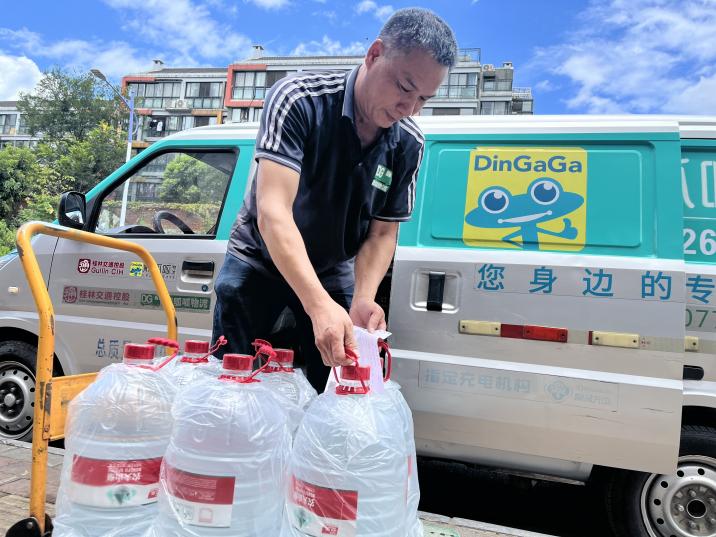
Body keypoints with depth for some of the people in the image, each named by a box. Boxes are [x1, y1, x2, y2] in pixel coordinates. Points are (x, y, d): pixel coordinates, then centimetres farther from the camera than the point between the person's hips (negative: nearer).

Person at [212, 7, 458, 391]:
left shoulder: (408, 144, -12)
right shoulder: (298, 100, -26)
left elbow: (382, 233, -7)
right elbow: (273, 211, -36)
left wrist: (362, 299, -26)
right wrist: (320, 305, -47)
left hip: (334, 271, 3)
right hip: (259, 261, -3)